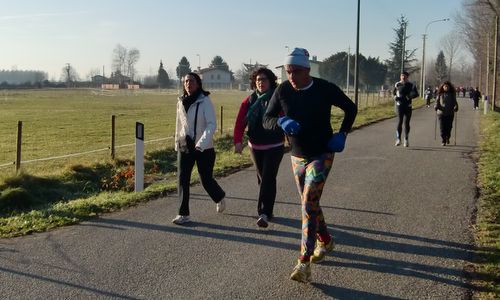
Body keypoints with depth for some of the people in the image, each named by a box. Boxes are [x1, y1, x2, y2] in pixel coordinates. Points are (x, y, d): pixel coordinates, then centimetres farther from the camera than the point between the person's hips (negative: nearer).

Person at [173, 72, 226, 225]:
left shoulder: (205, 101, -11)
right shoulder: (181, 101, 6)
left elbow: (212, 124, -18)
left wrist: (201, 142, -29)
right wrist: (177, 142, 18)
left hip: (204, 148, -4)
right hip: (185, 146, 5)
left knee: (206, 179, 4)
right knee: (183, 179, -3)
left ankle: (220, 197, 36)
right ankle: (183, 214, 2)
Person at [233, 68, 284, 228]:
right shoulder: (249, 101, 1)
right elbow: (240, 123, -6)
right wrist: (238, 141, -18)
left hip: (274, 147, -4)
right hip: (255, 147, 4)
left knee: (268, 179, -10)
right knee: (262, 179, 14)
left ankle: (264, 213, -10)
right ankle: (266, 210, 28)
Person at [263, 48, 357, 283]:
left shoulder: (325, 89, -13)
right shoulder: (283, 91, -6)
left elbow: (351, 108, 2)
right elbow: (267, 120, -4)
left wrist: (342, 134, -10)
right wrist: (281, 121, -26)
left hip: (321, 155, -5)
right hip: (297, 157, 5)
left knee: (308, 205, -15)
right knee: (310, 204, 16)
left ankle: (304, 263, -15)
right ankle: (325, 241, 41)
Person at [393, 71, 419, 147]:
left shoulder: (411, 85, -1)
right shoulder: (397, 84, 5)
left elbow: (416, 94, -11)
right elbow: (394, 92, 22)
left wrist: (409, 96, -28)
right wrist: (395, 97, 0)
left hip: (408, 106, 0)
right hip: (399, 105, 0)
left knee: (407, 123, 5)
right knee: (400, 122, -13)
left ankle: (406, 139, 19)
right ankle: (398, 139, -14)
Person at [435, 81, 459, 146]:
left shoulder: (452, 94, 10)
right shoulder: (440, 94, 8)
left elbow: (455, 102, 10)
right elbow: (437, 101, 10)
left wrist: (456, 107, -8)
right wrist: (436, 107, -9)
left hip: (450, 114, 1)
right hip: (441, 113, -1)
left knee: (449, 127, 1)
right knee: (442, 128, -5)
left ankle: (447, 138, 27)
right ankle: (443, 141, 1)